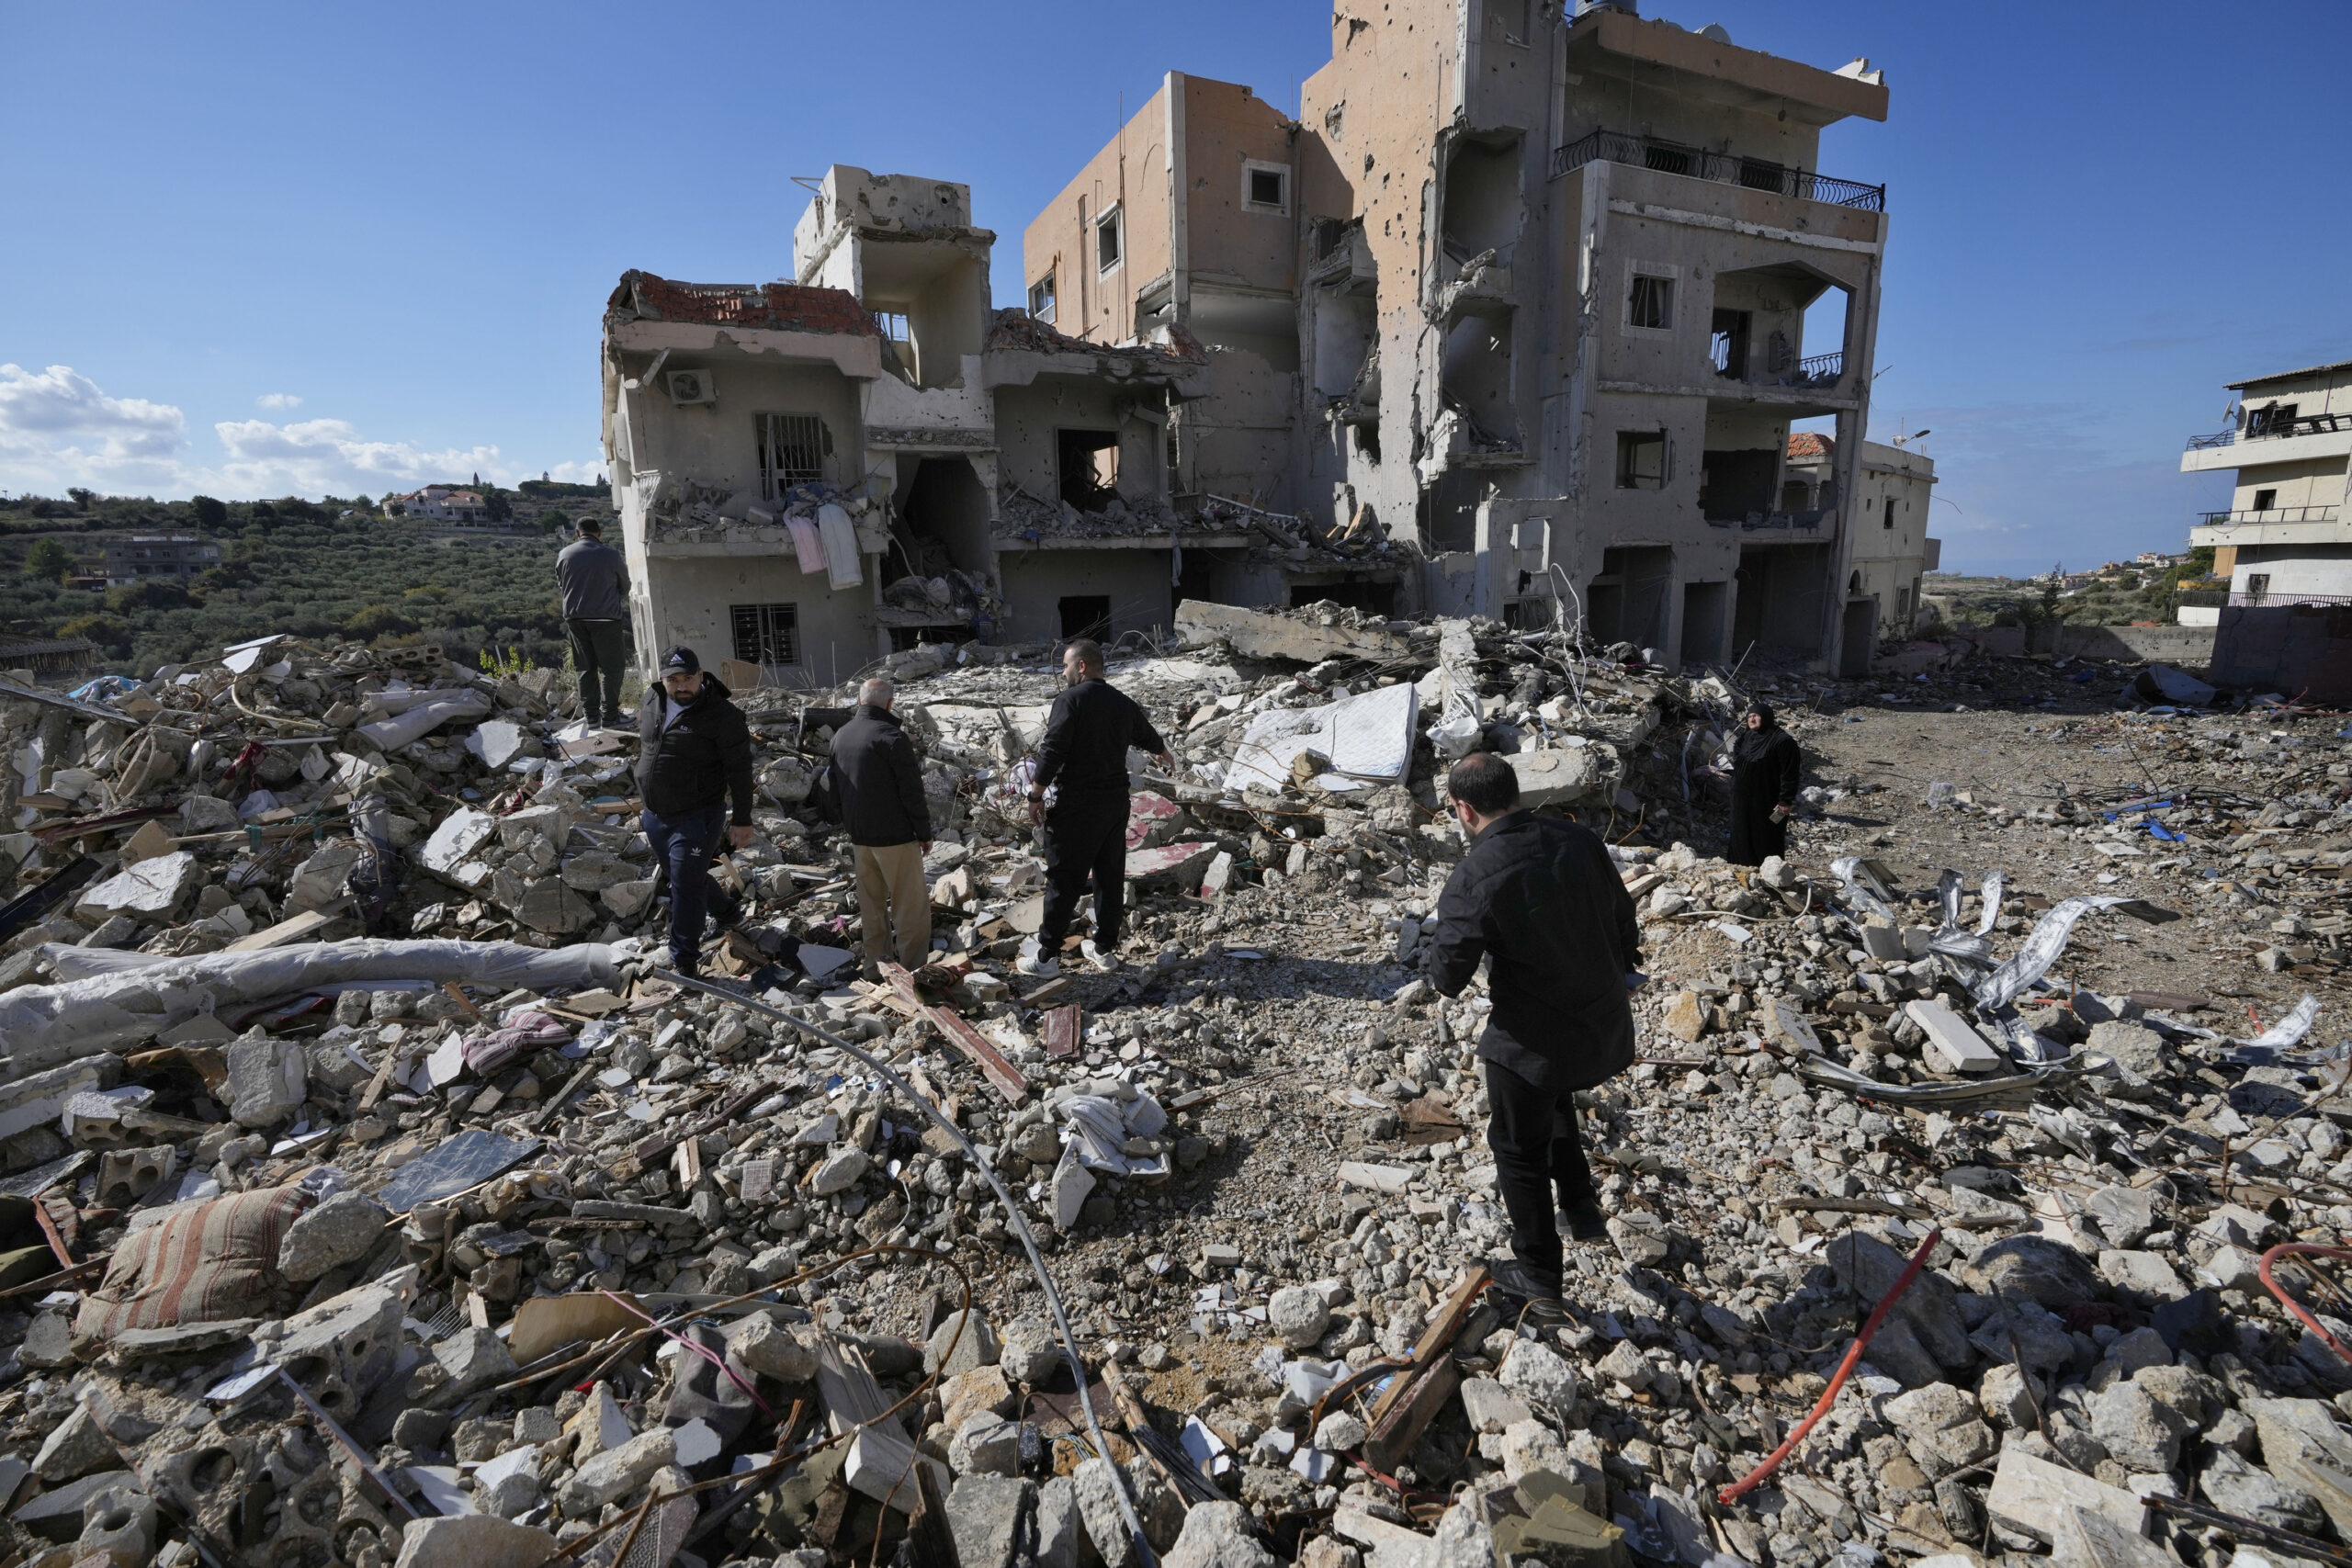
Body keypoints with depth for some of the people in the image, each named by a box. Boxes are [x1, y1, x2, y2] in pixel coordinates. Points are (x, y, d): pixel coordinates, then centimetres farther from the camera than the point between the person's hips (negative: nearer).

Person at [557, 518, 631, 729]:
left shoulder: (564, 555, 2)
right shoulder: (611, 555, -7)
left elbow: (560, 585, 14)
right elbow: (625, 587, 5)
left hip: (575, 617, 4)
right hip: (606, 617, -4)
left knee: (586, 667, 14)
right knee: (612, 667, 2)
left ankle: (589, 714, 18)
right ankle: (609, 716, 1)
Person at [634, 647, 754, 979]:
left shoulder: (722, 716, -18)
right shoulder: (651, 702, 2)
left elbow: (739, 771, -14)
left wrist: (742, 821, -14)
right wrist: (644, 802, 22)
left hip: (696, 819, -8)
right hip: (655, 815, 8)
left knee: (686, 888, -4)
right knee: (679, 877, 23)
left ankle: (684, 962, 7)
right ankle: (726, 911, 47)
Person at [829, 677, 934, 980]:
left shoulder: (840, 736, 7)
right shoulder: (892, 737, -18)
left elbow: (835, 787, 17)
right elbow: (912, 792, -17)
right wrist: (924, 833, -7)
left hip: (859, 837, 7)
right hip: (895, 836, -7)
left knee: (871, 903, 16)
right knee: (911, 906, 1)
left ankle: (875, 967, 23)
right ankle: (914, 969, 4)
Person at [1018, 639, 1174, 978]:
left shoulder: (1070, 700, -13)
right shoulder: (1124, 703, 9)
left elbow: (1051, 752, -20)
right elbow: (1148, 737, 27)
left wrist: (1036, 796, -11)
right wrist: (1163, 754, 49)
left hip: (1076, 806, -6)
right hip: (1116, 802, 7)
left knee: (1064, 881, -1)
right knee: (1111, 876, 14)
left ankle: (1045, 956, 6)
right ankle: (1105, 949, 23)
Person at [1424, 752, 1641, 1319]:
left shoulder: (1472, 879, -23)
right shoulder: (1581, 841, -6)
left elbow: (1448, 977, -16)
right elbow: (1625, 926, 6)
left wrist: (1433, 957, 6)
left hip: (1530, 1039, -6)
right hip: (1604, 1025, 6)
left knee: (1519, 1147, 15)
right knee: (1554, 1100, 35)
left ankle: (1538, 1276, 29)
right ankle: (1581, 1208, 40)